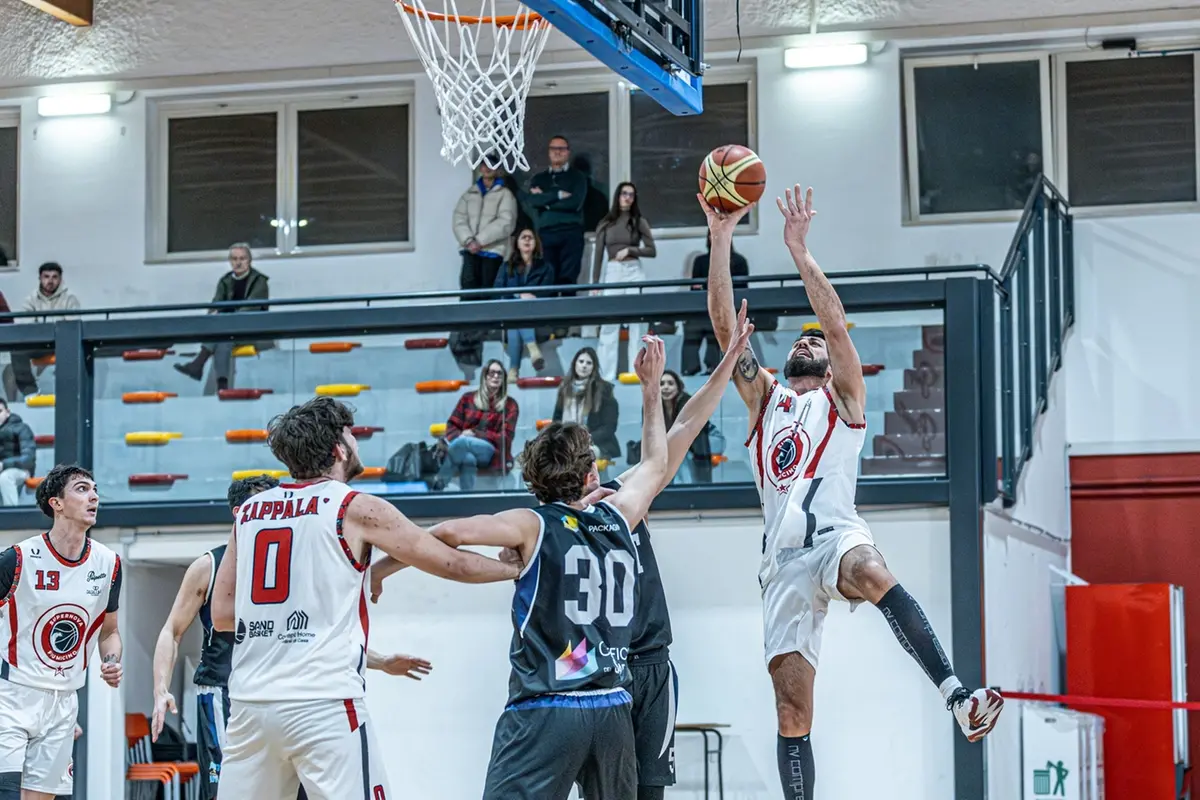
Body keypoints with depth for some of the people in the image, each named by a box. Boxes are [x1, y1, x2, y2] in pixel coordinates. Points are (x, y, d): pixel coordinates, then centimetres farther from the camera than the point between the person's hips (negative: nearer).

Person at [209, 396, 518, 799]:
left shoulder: (251, 510, 12)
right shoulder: (356, 509, -2)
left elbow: (221, 614, 14)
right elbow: (452, 564, 4)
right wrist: (519, 568, 19)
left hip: (250, 701, 5)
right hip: (323, 703, -5)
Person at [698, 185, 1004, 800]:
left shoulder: (843, 399, 16)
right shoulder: (764, 399, 25)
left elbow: (837, 323, 1)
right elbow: (725, 326, 16)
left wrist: (799, 250, -4)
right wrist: (720, 239, 9)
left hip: (834, 534, -4)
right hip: (783, 556, 4)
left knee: (871, 574, -40)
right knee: (791, 708, -3)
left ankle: (958, 697, -52)